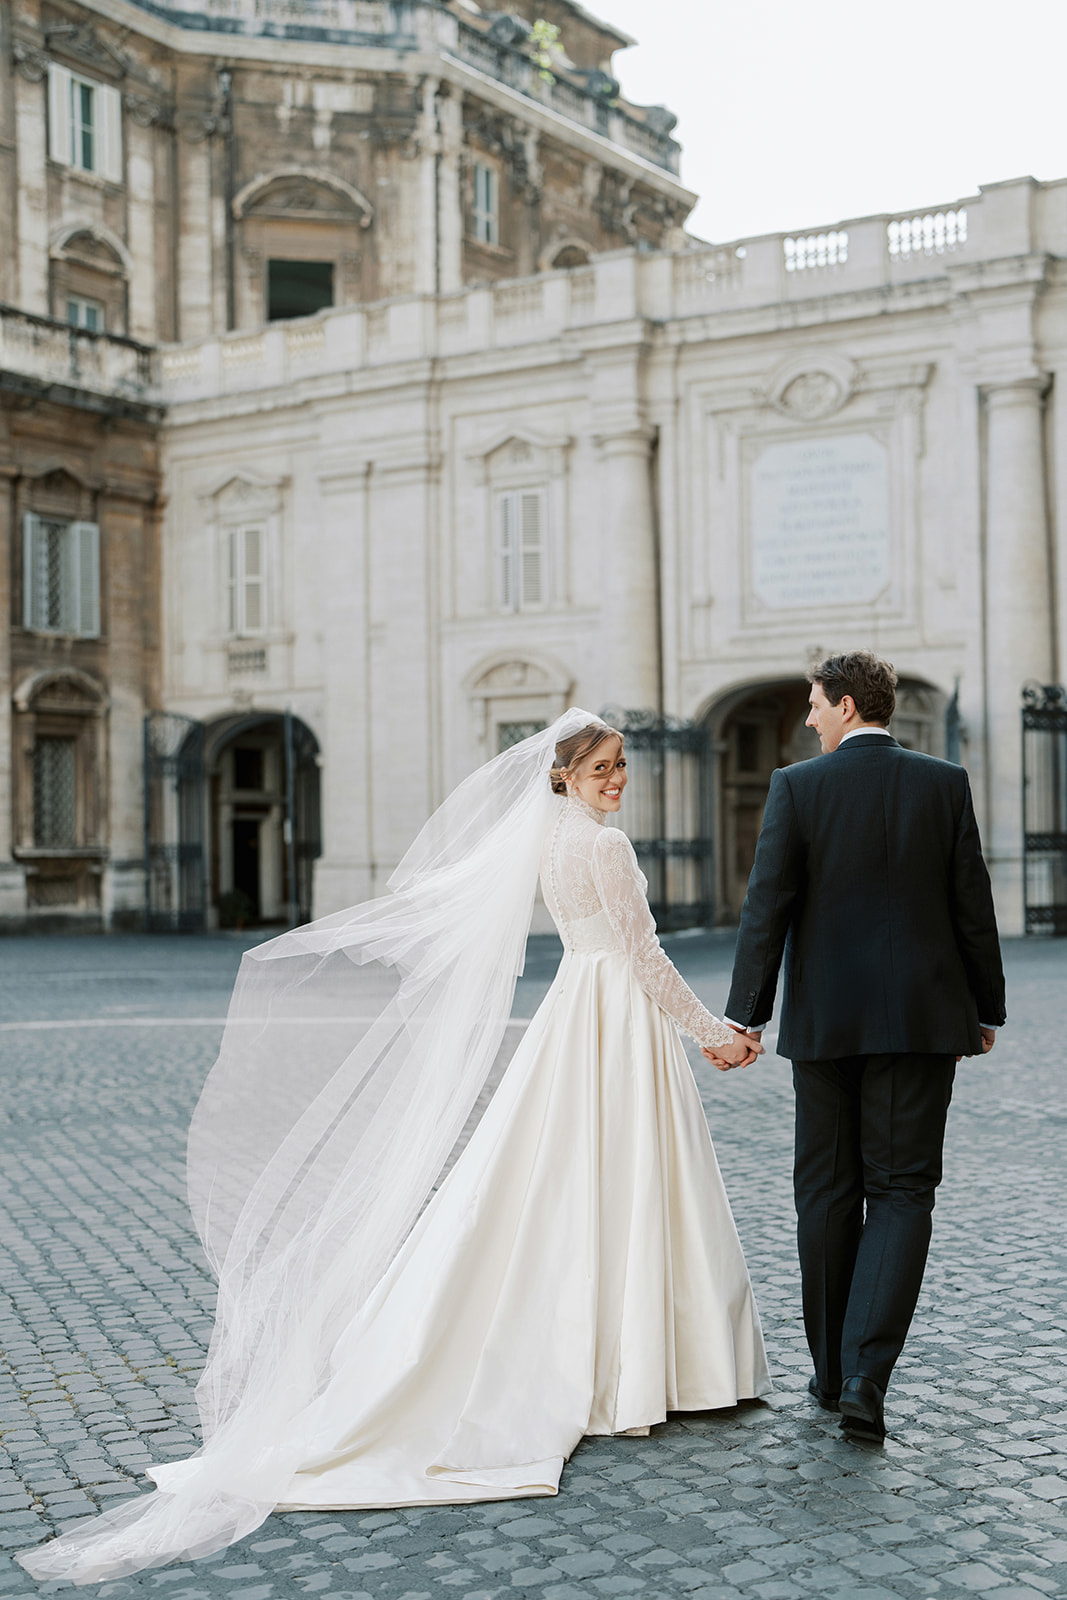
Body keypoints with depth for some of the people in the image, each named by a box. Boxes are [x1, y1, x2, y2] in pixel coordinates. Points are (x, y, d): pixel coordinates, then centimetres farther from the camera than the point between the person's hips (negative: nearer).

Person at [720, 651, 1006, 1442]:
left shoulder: (798, 785, -4)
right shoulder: (946, 783, 1)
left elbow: (768, 907, -8)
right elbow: (973, 905, 2)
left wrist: (746, 1015, -3)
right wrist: (986, 1010, 12)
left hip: (825, 1020, 0)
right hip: (924, 1018, 1)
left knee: (827, 1191, 12)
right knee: (902, 1191, 4)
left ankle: (833, 1367, 22)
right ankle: (866, 1375, -8)